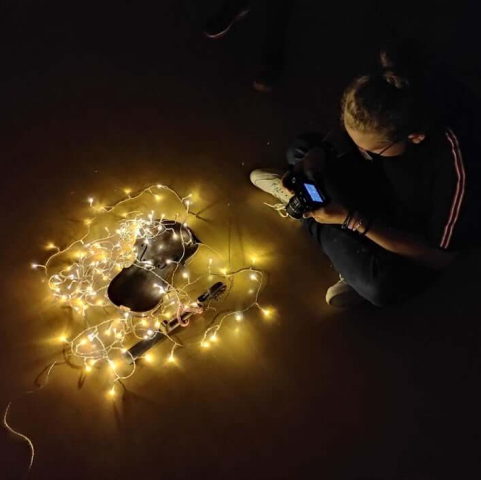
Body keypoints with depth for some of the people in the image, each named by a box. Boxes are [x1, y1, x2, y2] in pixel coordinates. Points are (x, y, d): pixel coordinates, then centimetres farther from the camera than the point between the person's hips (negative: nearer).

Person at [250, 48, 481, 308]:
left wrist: (352, 219, -36)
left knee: (381, 285, -37)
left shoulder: (455, 166, -39)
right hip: (385, 186, 5)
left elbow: (440, 257, -29)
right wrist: (319, 151, -25)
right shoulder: (390, 109, -25)